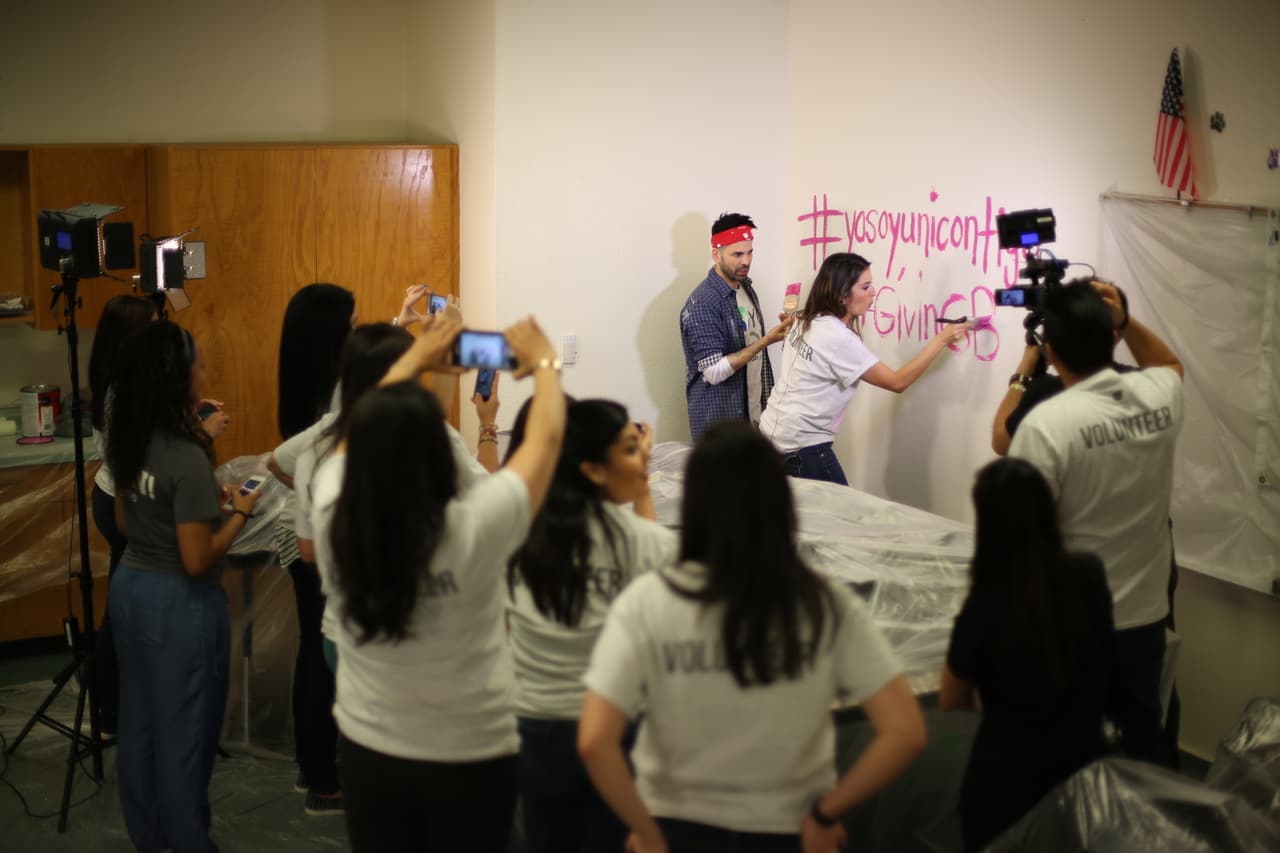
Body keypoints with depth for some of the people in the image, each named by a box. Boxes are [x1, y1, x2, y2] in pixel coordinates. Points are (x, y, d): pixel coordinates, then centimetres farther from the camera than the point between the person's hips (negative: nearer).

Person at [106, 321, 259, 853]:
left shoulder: (127, 444, 0)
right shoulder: (188, 459, -25)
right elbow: (197, 561, -23)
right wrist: (240, 512, -10)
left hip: (130, 587, 8)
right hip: (180, 604, -8)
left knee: (139, 724, 19)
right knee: (183, 735, 5)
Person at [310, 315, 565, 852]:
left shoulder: (333, 524, -16)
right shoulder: (474, 530, -26)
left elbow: (360, 440, 5)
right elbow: (545, 440, -10)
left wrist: (411, 361, 17)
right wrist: (544, 363, 7)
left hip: (368, 753, 3)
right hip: (471, 760, -3)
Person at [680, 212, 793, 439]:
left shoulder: (746, 288, 7)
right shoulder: (702, 303, -19)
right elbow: (714, 371, -23)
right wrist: (766, 340, -25)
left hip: (754, 415, 8)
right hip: (719, 422, -8)